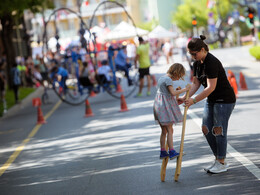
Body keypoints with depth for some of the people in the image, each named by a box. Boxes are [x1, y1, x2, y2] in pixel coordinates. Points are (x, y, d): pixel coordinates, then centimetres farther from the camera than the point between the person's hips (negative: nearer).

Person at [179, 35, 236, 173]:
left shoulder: (212, 62, -25)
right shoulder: (197, 63, 3)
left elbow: (211, 87, -28)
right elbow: (196, 83, 7)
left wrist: (194, 100, -29)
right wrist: (185, 98, -7)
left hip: (224, 100, -9)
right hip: (211, 100, 9)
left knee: (218, 130, -4)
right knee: (206, 129, 6)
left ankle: (222, 163, 7)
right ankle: (218, 159, 18)